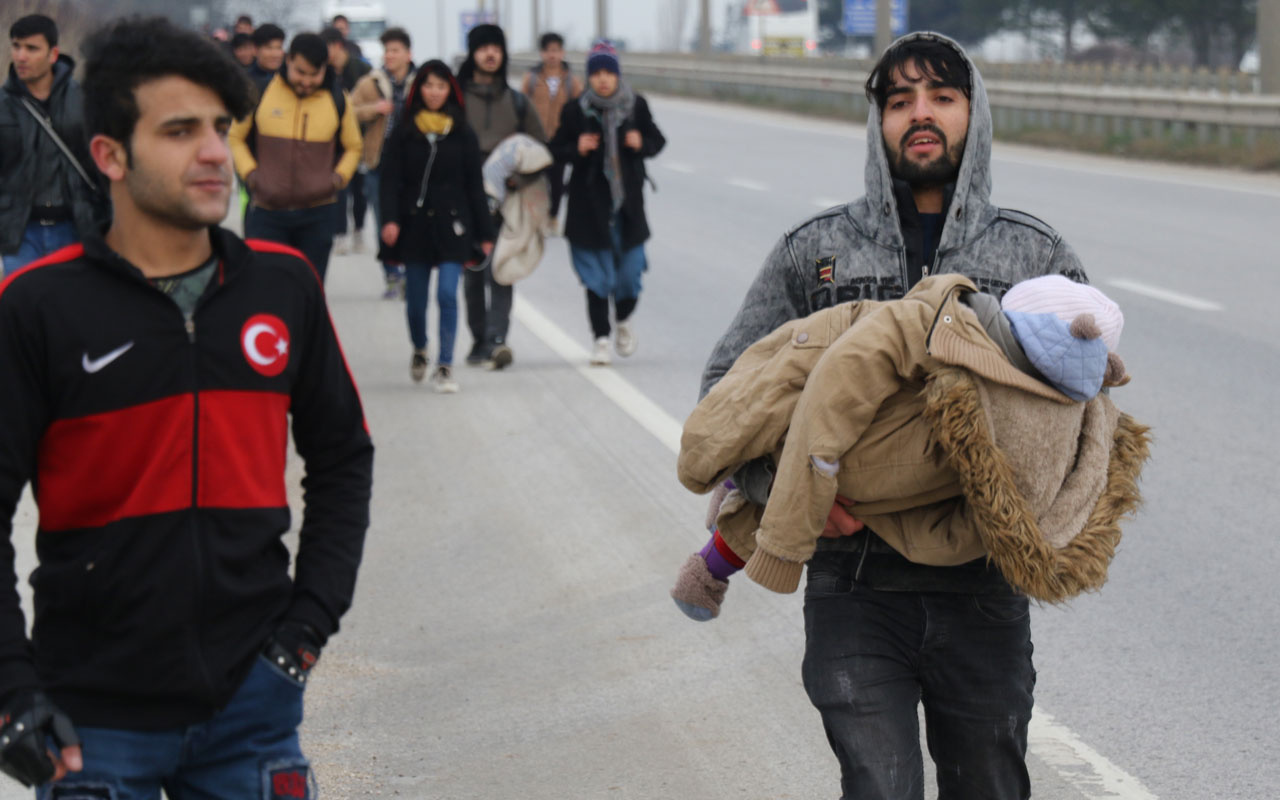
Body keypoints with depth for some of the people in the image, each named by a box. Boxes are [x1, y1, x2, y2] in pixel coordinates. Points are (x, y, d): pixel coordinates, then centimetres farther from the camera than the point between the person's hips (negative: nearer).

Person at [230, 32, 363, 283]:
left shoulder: (337, 99, 3)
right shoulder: (261, 92, -2)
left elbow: (353, 147, 17)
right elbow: (237, 137, 11)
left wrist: (339, 177, 1)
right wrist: (249, 172, -3)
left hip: (318, 214, 1)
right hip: (267, 211, -1)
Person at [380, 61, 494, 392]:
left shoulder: (463, 134, 4)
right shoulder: (403, 133, 3)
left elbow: (475, 185, 6)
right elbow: (391, 180, -1)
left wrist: (484, 233, 4)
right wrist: (390, 219, -16)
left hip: (452, 225, -1)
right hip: (415, 224, 1)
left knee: (448, 294, -12)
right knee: (415, 298, 9)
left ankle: (444, 366, -6)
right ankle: (419, 350, 36)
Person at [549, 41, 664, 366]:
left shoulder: (636, 106, 1)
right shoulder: (575, 111, -3)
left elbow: (657, 141, 11)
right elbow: (557, 150, 4)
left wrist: (642, 144, -10)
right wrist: (577, 149, -16)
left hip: (628, 201, 2)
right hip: (589, 203, -2)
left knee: (629, 267, 5)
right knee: (597, 272, -1)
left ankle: (624, 320, 34)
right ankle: (601, 338, 7)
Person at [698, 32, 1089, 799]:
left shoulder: (1038, 256, 7)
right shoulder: (813, 251, 6)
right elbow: (727, 385, 5)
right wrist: (784, 483, -15)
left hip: (983, 588, 1)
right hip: (856, 587, -1)